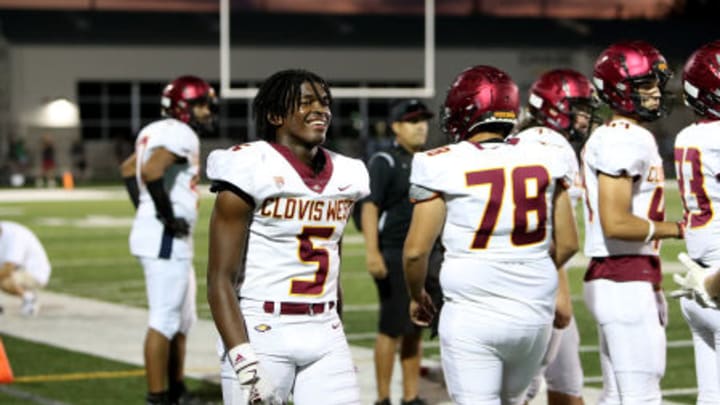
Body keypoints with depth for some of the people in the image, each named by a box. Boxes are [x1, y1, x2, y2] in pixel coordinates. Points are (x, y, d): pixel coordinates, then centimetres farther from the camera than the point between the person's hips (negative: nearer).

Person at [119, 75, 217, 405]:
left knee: (183, 319, 18)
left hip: (174, 242, 11)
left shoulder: (157, 132, 15)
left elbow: (128, 168, 26)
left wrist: (144, 210, 20)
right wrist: (167, 217, -20)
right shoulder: (180, 135, -15)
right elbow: (151, 170, -30)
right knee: (164, 320, -7)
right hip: (165, 240, -11)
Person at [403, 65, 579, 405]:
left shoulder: (444, 166, -8)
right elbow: (567, 244, 8)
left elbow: (416, 250, -6)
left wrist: (417, 296, 13)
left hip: (472, 315, -4)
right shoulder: (543, 160, 3)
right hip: (535, 312, 4)